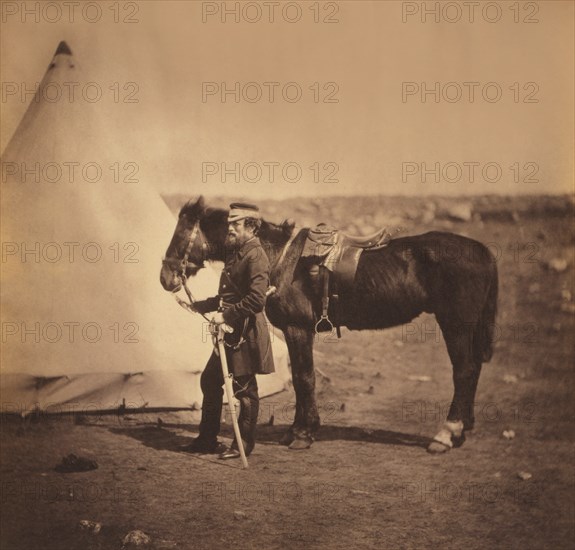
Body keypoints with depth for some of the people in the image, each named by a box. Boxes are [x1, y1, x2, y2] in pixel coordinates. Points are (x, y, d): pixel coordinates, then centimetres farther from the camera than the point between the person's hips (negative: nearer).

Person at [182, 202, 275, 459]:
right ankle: (207, 439, 25)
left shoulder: (256, 257, -15)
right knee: (209, 380, 15)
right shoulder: (235, 253, 15)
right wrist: (199, 305, 19)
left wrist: (226, 316, -23)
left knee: (244, 389, 0)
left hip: (245, 333, -10)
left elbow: (256, 300, -26)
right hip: (230, 332, 10)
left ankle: (244, 445, 10)